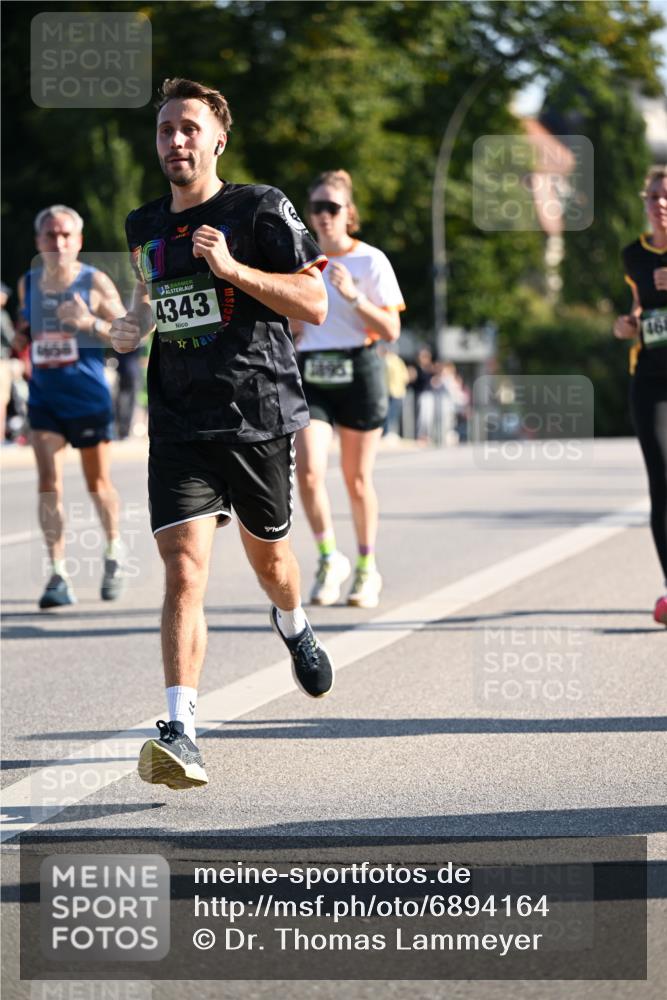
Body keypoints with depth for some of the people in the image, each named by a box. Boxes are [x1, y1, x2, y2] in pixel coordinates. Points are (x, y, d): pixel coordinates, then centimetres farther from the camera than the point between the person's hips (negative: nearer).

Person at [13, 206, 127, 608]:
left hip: (88, 397, -3)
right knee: (49, 482, -9)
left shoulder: (95, 283, -8)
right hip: (43, 397, 3)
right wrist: (22, 337, -1)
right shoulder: (28, 283, 5)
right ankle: (59, 575, -10)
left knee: (98, 482, 11)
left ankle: (114, 549, 37)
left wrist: (90, 322, -25)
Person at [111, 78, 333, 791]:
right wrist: (133, 324, 8)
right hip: (178, 424, 2)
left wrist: (235, 270, -20)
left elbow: (314, 305, -9)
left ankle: (292, 626, 56)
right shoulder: (145, 227, 11)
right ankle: (180, 734, -23)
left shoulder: (261, 209, -5)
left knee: (267, 554, 19)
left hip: (259, 414, -2)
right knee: (184, 571, -15)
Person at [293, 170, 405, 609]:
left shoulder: (371, 261, -2)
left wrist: (353, 296, -19)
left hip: (359, 372, -3)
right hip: (311, 375, 3)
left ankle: (367, 568, 22)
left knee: (358, 479, 5)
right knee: (308, 471, -16)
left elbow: (391, 330, -6)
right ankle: (329, 558, 0)